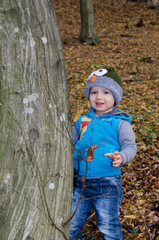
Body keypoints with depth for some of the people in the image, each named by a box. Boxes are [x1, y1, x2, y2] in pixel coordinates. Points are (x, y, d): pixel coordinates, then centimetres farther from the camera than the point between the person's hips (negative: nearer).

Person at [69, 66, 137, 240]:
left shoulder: (119, 122, -5)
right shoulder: (83, 121, 8)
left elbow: (130, 146, -10)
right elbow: (69, 140, 17)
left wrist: (121, 157, -30)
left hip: (107, 185, -4)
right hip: (80, 183, 5)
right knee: (71, 223, 15)